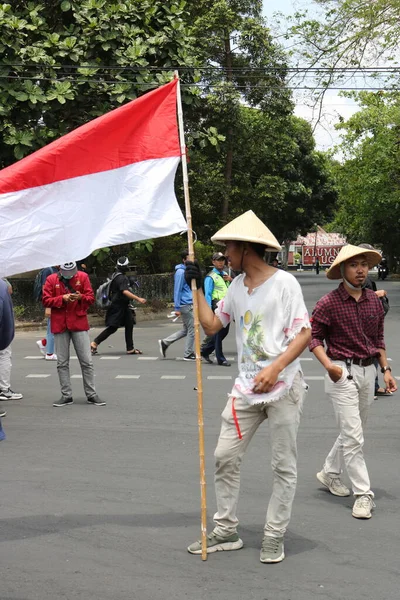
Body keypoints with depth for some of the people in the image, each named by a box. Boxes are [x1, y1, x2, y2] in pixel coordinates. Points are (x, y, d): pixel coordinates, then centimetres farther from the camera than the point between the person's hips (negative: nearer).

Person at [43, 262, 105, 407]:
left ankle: (91, 394, 11)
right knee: (62, 363, 5)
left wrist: (81, 297, -19)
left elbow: (91, 297, 2)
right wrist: (62, 298, -16)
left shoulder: (83, 277, 2)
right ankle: (66, 396, 13)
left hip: (79, 323, 0)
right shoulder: (51, 279, 1)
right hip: (59, 324, 1)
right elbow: (46, 300, -2)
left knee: (87, 361, 1)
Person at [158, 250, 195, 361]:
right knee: (192, 329, -2)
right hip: (185, 305, -9)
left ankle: (165, 343, 18)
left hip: (189, 304, 9)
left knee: (186, 330, 14)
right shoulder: (181, 272, -13)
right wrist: (177, 308, -18)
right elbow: (177, 290, -16)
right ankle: (188, 354, 8)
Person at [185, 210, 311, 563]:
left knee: (284, 466, 3)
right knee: (225, 457, 6)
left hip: (283, 387, -6)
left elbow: (304, 334, -13)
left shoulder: (284, 282, -9)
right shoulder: (236, 287, 11)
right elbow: (212, 325, 13)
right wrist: (197, 287, 8)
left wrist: (275, 368, -24)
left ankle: (274, 538, 14)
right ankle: (226, 531, 18)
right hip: (246, 387, 6)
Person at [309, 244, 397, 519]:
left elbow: (378, 339, 15)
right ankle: (364, 494, -2)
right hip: (342, 372, -6)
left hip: (368, 371, 6)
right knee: (353, 435, -8)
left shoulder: (374, 301, 6)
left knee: (354, 431, 17)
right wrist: (328, 364, -19)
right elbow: (314, 337, -5)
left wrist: (386, 369, 9)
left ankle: (330, 472, 38)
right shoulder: (329, 303, -10)